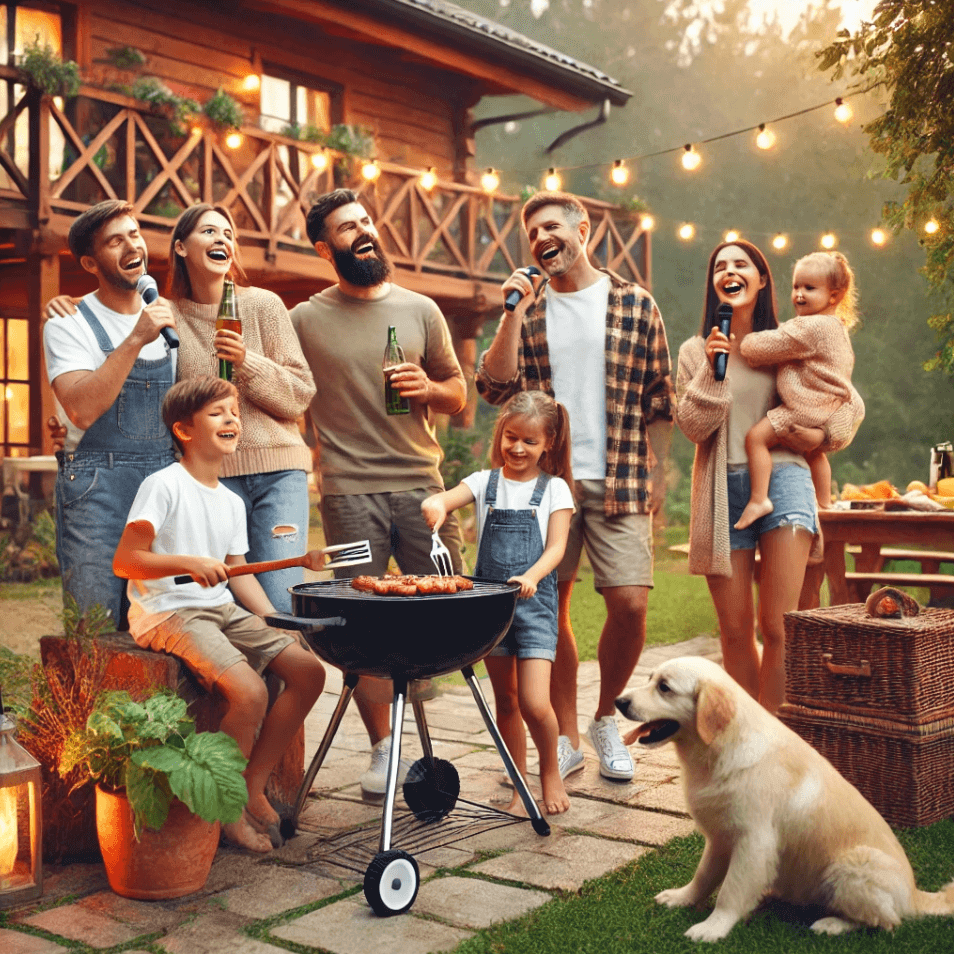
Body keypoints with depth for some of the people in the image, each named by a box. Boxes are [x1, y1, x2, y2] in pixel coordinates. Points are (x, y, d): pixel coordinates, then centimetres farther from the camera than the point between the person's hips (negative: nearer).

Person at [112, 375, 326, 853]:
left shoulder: (232, 502, 14)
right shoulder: (164, 486, -10)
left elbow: (239, 575, 14)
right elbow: (124, 561, -15)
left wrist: (276, 621, 1)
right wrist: (189, 563, -27)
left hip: (222, 611, 8)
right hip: (168, 613, -8)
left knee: (308, 669, -5)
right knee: (249, 691, -27)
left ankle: (253, 785, 7)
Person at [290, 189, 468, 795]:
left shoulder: (420, 310, 11)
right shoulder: (306, 319, 5)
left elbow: (458, 394, 16)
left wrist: (429, 388, -4)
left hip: (421, 482, 2)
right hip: (349, 488, -2)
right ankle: (383, 747, 12)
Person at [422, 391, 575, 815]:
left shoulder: (554, 489, 3)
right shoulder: (484, 482, 7)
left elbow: (556, 546, -4)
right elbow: (447, 499, -9)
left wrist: (532, 575, -23)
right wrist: (436, 504, -33)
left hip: (534, 601, -2)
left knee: (535, 703, -11)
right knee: (505, 700, 10)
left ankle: (551, 772, 15)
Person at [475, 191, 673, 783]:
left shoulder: (635, 304, 6)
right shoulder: (526, 307, 10)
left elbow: (659, 400, 9)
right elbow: (496, 388, -2)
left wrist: (657, 474, 4)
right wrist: (514, 313, -8)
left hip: (618, 480, -1)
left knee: (630, 603, -10)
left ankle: (606, 718, 16)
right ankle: (567, 739, 18)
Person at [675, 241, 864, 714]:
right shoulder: (696, 351, 10)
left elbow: (848, 404, 17)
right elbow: (691, 427, -1)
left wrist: (815, 433, -1)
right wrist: (712, 372, -11)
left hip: (782, 478, -1)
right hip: (722, 488, 1)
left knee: (776, 627, -10)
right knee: (735, 630, 4)